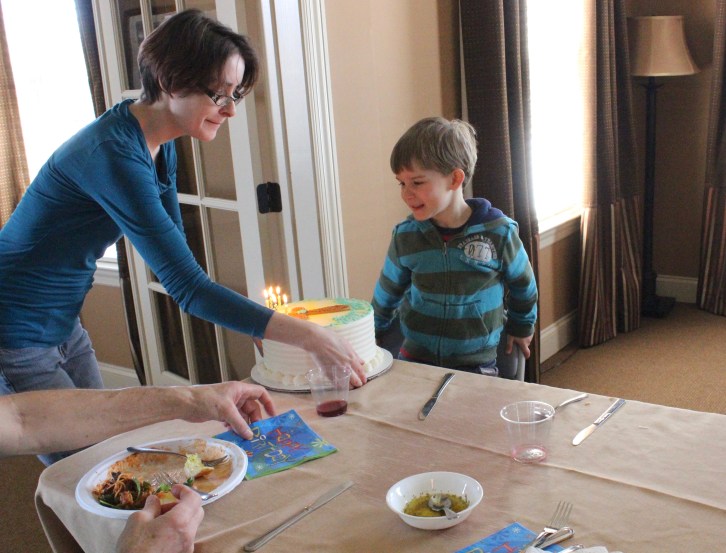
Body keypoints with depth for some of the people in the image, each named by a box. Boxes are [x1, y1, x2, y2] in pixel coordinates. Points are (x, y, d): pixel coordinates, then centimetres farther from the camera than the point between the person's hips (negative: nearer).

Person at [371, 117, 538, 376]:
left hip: (475, 361, -1)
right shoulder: (405, 236, -5)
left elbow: (523, 284, 8)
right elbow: (387, 294, 13)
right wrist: (374, 335, 22)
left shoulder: (498, 231, -11)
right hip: (415, 355, 2)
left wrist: (521, 327, 21)